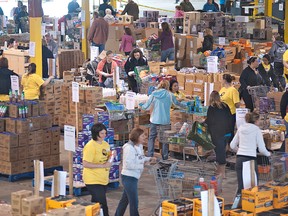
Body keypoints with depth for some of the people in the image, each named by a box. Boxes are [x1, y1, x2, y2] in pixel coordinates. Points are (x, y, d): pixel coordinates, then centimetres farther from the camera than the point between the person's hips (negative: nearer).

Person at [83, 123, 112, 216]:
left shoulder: (106, 144, 8)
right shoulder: (90, 146, -17)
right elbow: (85, 164, -22)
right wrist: (103, 165, -23)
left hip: (103, 180, 8)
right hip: (93, 181, -8)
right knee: (102, 205, -9)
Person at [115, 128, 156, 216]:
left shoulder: (139, 146, 6)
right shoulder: (129, 147, -21)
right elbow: (128, 164, -25)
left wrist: (149, 159, 5)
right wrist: (141, 166, -19)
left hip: (134, 177, 9)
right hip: (129, 177, -9)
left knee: (125, 199, 20)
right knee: (134, 202, -4)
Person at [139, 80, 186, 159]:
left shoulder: (154, 94, -2)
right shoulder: (169, 95, -1)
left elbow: (147, 106, -1)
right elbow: (176, 103, 17)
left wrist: (141, 106, 22)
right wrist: (184, 106, 38)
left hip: (154, 120, 0)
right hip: (165, 120, 0)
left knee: (152, 137, 9)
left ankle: (150, 156, 2)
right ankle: (165, 157, 11)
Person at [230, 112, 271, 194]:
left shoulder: (241, 128, 11)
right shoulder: (256, 130, -2)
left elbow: (232, 145, 17)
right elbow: (261, 149, -3)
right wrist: (268, 154, 17)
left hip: (239, 159, 5)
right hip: (250, 159, -5)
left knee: (241, 186, 7)